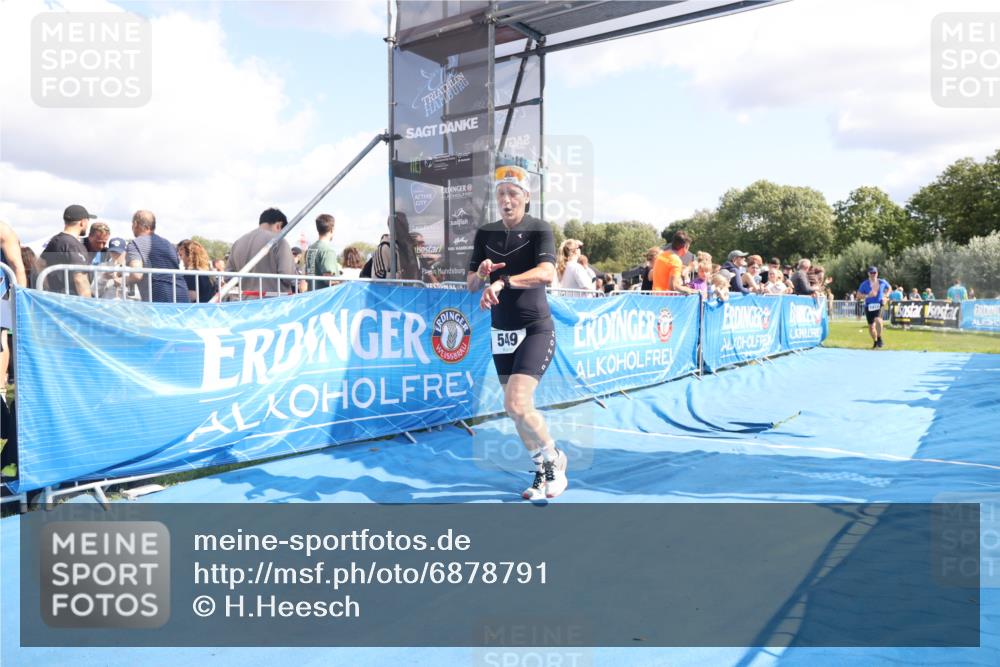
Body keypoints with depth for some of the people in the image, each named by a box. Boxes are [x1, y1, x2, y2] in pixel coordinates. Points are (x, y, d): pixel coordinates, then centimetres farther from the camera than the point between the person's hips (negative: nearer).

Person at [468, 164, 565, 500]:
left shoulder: (539, 230, -8)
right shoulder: (485, 233, 6)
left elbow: (546, 272, -27)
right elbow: (471, 285, 8)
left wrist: (502, 282, -39)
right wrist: (481, 273, -14)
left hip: (536, 330, -5)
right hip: (501, 332, 5)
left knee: (517, 403, -19)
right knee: (518, 409, 9)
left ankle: (554, 458, 6)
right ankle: (542, 473, 27)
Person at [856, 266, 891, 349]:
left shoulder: (882, 282, 2)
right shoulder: (864, 284, -4)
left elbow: (889, 288, 21)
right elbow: (858, 295, -3)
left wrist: (886, 296, 5)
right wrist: (867, 295, -19)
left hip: (879, 305, -1)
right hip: (869, 306, 1)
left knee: (878, 320, -31)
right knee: (871, 327, 8)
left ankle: (879, 338, -14)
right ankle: (875, 341, 33)